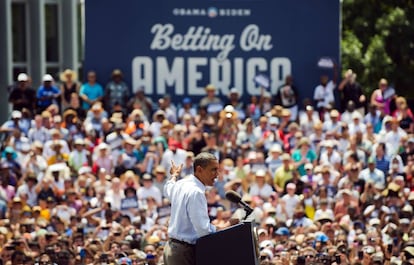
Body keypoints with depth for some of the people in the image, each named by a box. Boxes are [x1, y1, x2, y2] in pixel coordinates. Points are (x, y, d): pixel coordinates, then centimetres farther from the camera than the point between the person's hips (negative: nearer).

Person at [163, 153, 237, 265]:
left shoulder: (180, 185, 9)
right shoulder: (196, 192, -21)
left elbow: (167, 190, 37)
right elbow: (204, 229, -25)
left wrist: (174, 175, 55)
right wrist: (226, 227, -14)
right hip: (186, 252, -10)